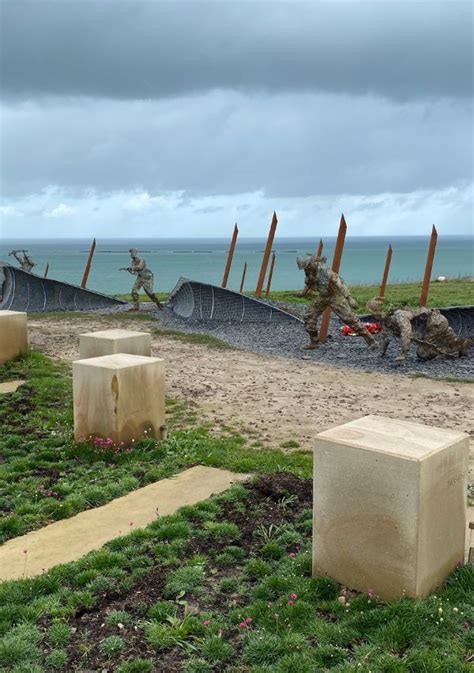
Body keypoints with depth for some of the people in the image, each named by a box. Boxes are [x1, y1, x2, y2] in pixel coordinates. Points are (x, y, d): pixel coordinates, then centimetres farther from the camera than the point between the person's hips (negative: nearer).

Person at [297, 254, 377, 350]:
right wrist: (306, 289, 34)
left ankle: (371, 341, -8)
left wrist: (349, 297, -43)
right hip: (323, 296, 8)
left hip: (335, 295, -8)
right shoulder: (309, 268, -6)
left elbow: (338, 282, -37)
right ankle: (314, 342, 15)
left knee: (350, 318, -12)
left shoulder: (323, 269, -31)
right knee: (309, 317, 2)